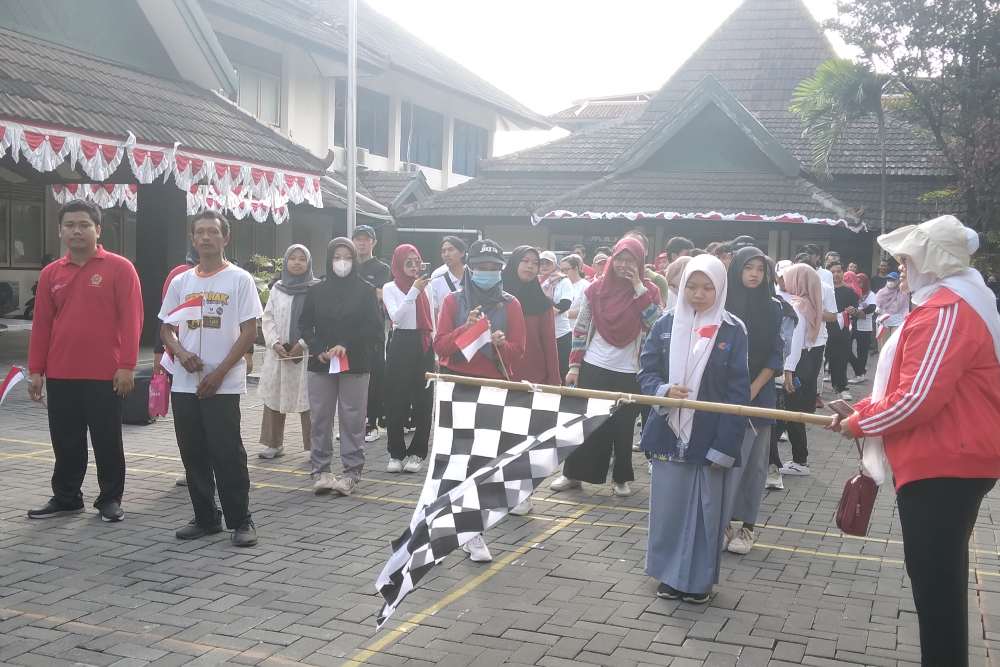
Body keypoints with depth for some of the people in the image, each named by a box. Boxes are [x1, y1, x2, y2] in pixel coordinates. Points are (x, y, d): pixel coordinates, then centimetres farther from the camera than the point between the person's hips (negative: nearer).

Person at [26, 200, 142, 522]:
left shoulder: (119, 268, -4)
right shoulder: (50, 273, 9)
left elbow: (131, 320, -8)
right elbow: (41, 324, 11)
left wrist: (126, 366, -14)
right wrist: (35, 370, 7)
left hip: (105, 375, -4)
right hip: (60, 375, 4)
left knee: (107, 441, 5)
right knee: (65, 441, 12)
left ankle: (110, 499, 18)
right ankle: (66, 497, 26)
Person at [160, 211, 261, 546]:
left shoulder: (239, 279, -2)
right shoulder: (180, 282, 11)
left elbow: (249, 332, -6)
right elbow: (166, 329, 16)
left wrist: (219, 373, -12)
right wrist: (180, 352, -7)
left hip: (224, 386, -5)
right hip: (184, 384, 5)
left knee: (228, 455, -4)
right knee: (194, 455, 10)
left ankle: (241, 521, 6)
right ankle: (205, 518, 21)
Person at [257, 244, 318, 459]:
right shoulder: (277, 288, 10)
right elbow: (267, 319, 8)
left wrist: (302, 344, -13)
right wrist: (275, 343, -7)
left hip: (306, 353, -4)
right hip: (278, 353, 4)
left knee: (308, 400, -4)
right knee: (273, 398, 8)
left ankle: (314, 446, 4)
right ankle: (273, 444, 19)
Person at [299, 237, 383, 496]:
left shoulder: (366, 290, 1)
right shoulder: (317, 290, 8)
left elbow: (374, 327, -3)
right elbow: (305, 325, 8)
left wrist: (346, 346, -14)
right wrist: (319, 349, -8)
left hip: (355, 364, -2)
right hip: (321, 364, 2)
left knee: (352, 419, 0)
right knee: (320, 419, 4)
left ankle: (351, 472, 7)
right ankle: (320, 470, 13)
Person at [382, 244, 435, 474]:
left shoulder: (425, 286, 13)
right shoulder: (390, 288, 2)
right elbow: (395, 316, -15)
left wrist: (435, 346, 14)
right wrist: (414, 291, -21)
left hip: (423, 346, 3)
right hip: (401, 345, -3)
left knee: (423, 401, 2)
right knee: (396, 401, -3)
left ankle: (416, 453, 10)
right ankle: (396, 453, 7)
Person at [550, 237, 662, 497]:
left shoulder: (648, 291, -1)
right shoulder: (596, 288, 0)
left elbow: (656, 324, -17)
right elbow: (580, 329, 5)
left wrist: (638, 287, -16)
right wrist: (574, 366, 2)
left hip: (629, 373, -1)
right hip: (594, 368, 1)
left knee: (623, 427, 7)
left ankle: (621, 478, 21)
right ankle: (573, 473, 19)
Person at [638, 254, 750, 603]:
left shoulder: (733, 331, -4)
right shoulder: (666, 324, 3)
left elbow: (738, 392, -5)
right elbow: (647, 371, 7)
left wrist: (725, 445, -11)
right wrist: (663, 390, -17)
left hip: (709, 438, -2)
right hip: (668, 433, 2)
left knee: (705, 510, 6)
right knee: (668, 506, 9)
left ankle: (699, 579, 21)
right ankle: (670, 574, 25)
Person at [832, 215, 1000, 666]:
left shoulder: (944, 312, -19)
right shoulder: (952, 304, 16)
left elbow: (917, 399, -25)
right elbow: (917, 384, 20)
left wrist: (859, 423, -10)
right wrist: (864, 408, 9)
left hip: (942, 465, -11)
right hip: (950, 460, 11)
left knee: (934, 578, -3)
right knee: (943, 573, 18)